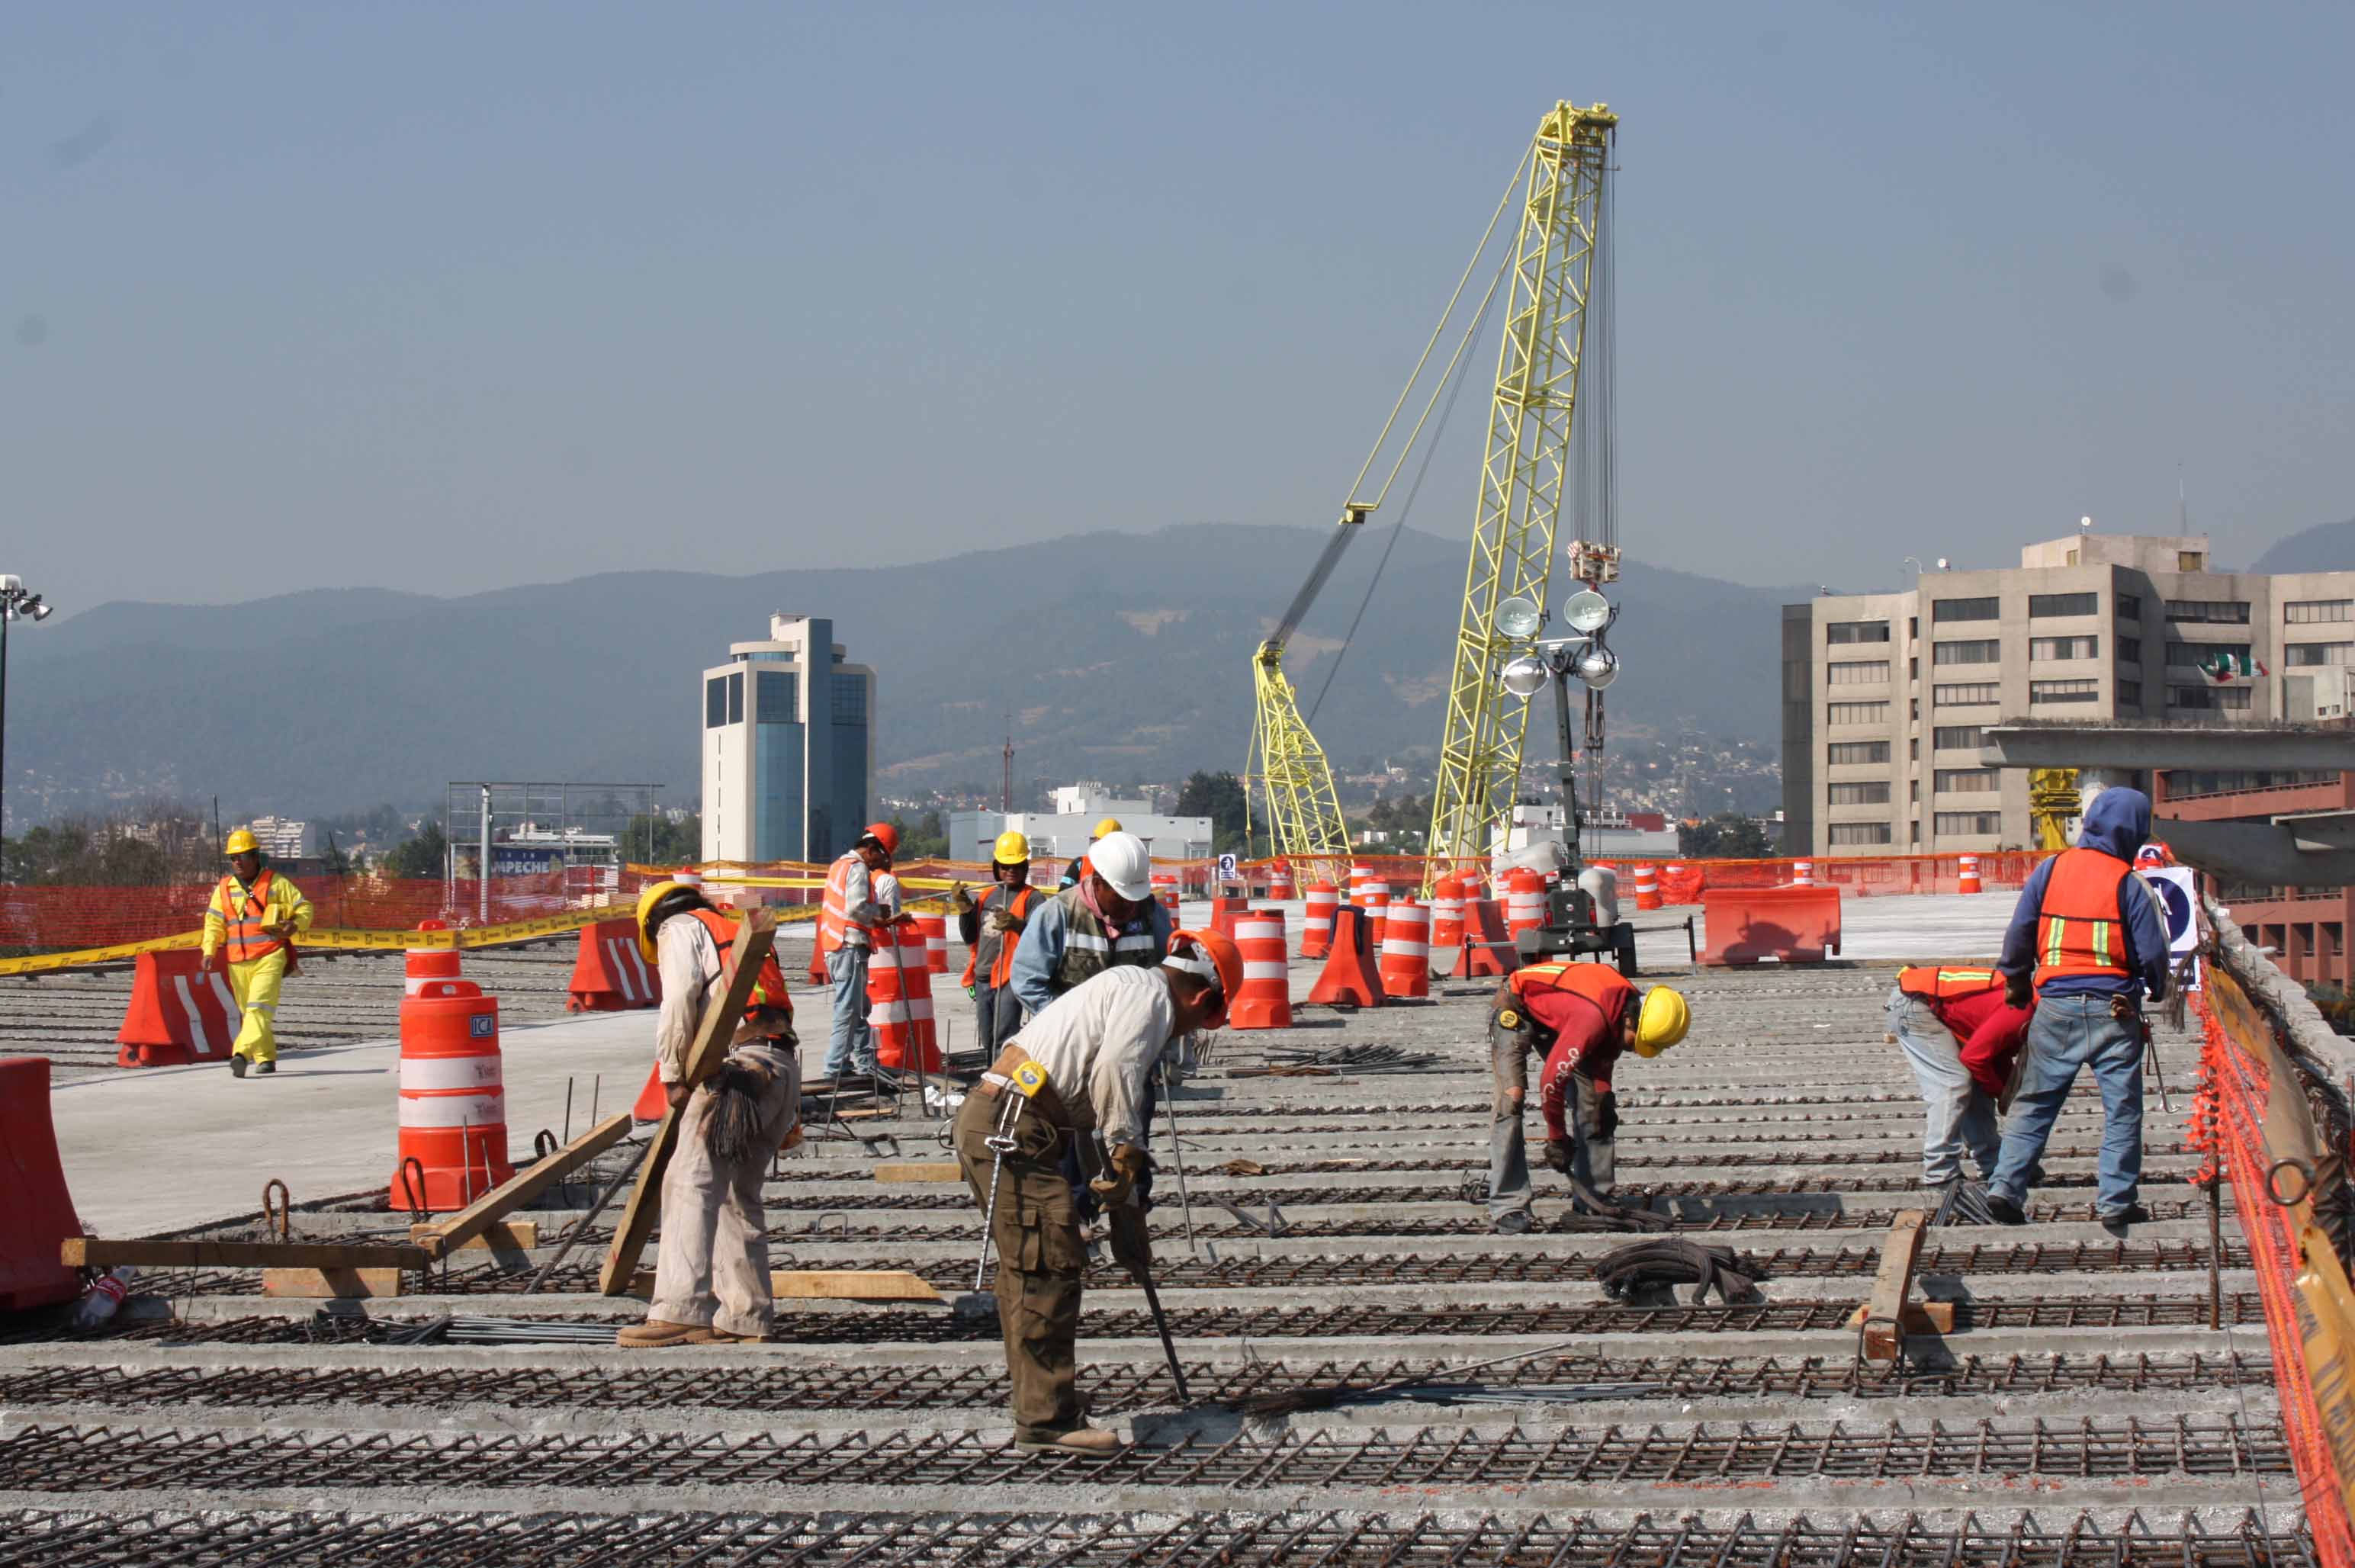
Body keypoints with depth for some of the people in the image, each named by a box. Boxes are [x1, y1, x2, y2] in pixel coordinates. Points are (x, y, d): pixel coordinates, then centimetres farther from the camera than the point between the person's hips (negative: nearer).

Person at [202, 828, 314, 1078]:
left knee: (259, 1006, -19)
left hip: (269, 957, -5)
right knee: (247, 1011, 9)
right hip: (238, 962, 5)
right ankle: (266, 1058, 21)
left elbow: (304, 907, 7)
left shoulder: (275, 883, 3)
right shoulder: (224, 889, 13)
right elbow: (214, 923, 11)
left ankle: (242, 1053, -31)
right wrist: (209, 951, -4)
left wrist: (296, 925, -13)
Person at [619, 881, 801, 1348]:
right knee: (738, 1195, 14)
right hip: (784, 1062, 8)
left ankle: (680, 1311, -24)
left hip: (737, 1062, -8)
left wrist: (673, 1074, -3)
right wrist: (791, 1115, 25)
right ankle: (747, 1318, 12)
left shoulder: (679, 928, 12)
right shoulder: (739, 930, 34)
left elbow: (680, 998, -8)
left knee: (692, 1183, -13)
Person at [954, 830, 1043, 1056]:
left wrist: (1018, 925, -39)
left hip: (1010, 978, -7)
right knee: (988, 1043, 14)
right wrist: (964, 909, 2)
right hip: (982, 978, 7)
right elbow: (970, 938, 17)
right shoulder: (987, 897, 16)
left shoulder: (1033, 898, -3)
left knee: (1004, 1039, -19)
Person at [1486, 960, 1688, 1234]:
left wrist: (1604, 1096, -9)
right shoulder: (1593, 1019, -40)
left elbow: (1603, 1056, 6)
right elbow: (1551, 1081, -35)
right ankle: (1508, 1206, -20)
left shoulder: (1628, 1004, -14)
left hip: (1553, 1015, 9)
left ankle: (1595, 1195, 5)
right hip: (1514, 1009, -9)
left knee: (1590, 1101, 0)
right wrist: (1557, 1139, -23)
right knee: (1511, 1098, -20)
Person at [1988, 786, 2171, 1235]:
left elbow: (2018, 936, 4)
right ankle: (2115, 1202, 5)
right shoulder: (2130, 885, -6)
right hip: (2114, 1008, -3)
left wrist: (2016, 986, 19)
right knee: (2122, 1109, 6)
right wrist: (2155, 991, 15)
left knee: (2033, 1103, 11)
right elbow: (2153, 952, -5)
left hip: (2056, 1005, 3)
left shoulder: (2049, 871, 2)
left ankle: (2006, 1186, 3)